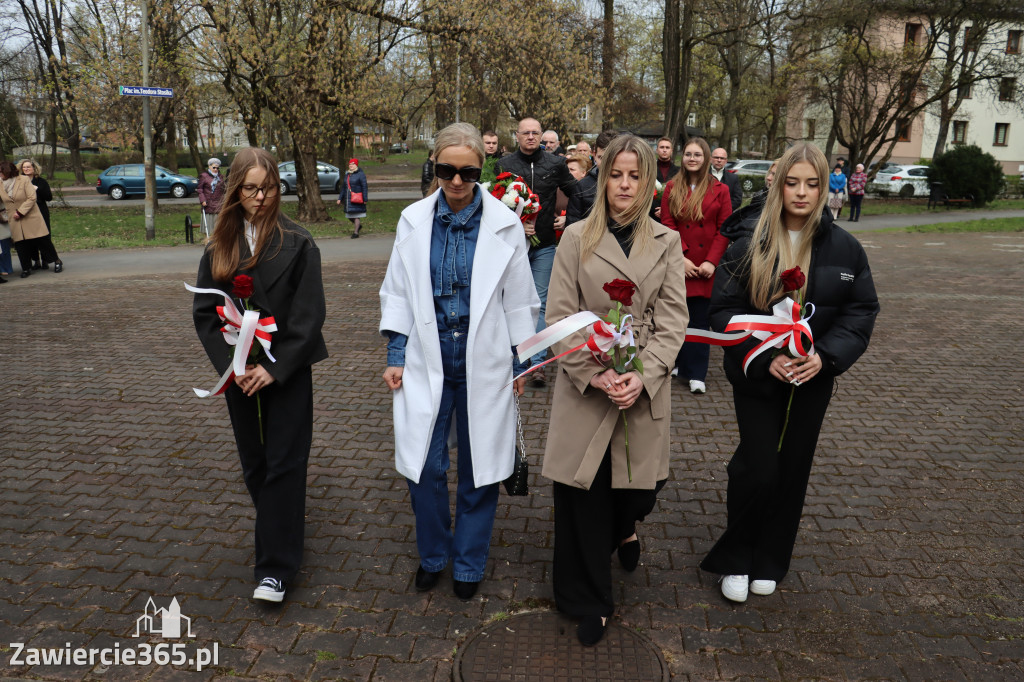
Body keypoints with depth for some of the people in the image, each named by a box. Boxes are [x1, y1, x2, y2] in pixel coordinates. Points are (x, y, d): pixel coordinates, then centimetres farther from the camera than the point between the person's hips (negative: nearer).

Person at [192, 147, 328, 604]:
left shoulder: (297, 244, -8)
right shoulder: (220, 246, 4)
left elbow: (309, 314, -11)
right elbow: (205, 311, 4)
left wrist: (274, 368, -16)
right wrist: (232, 365, -8)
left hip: (287, 371, -4)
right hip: (239, 372, 4)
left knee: (283, 462, -2)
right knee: (253, 460, 14)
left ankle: (275, 568, 6)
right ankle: (280, 527, 37)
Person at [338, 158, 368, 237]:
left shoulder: (360, 174, -5)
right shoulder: (347, 174, 15)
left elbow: (364, 187, -9)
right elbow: (343, 187, 19)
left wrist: (365, 199, -14)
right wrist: (340, 198, 14)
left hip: (357, 198, -7)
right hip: (348, 199, 7)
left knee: (356, 215, -4)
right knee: (349, 216, 10)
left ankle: (356, 232, 3)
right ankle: (359, 225, 34)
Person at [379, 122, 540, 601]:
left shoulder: (505, 224, -3)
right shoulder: (414, 221, 1)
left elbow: (519, 299, 3)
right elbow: (398, 292, 7)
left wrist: (522, 361, 4)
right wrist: (395, 356, 4)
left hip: (484, 361, -1)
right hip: (427, 360, 1)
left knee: (478, 468, 9)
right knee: (424, 466, 4)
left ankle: (469, 564, 30)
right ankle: (433, 555, 30)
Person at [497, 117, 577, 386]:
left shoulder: (555, 164, 4)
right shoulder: (505, 164, 2)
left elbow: (576, 194, 15)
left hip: (545, 245, 0)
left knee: (540, 302, 0)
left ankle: (537, 362, 3)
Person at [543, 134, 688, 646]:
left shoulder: (666, 243, 5)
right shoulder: (576, 238, 1)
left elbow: (672, 320, 1)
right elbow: (560, 316, -2)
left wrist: (642, 377, -13)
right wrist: (593, 373, -14)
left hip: (645, 388, 2)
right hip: (585, 387, -1)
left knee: (641, 484, 7)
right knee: (583, 493, 3)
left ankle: (624, 526, 48)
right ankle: (590, 604, 25)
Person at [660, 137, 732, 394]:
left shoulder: (719, 190, 3)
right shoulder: (672, 188, 6)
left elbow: (724, 229, 0)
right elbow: (668, 225, -1)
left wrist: (711, 261, -11)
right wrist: (681, 257, -12)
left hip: (705, 266, -1)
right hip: (678, 264, 1)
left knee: (700, 319, 0)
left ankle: (696, 373, 5)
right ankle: (677, 362, 22)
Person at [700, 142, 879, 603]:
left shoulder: (844, 248, -2)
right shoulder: (750, 246, -8)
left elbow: (861, 311, 1)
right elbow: (724, 310, -8)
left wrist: (825, 356, -15)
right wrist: (763, 357, -20)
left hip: (813, 380, 3)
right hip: (757, 377, -2)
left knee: (792, 471, 12)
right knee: (760, 471, -7)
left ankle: (768, 563, 32)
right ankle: (735, 559, 18)